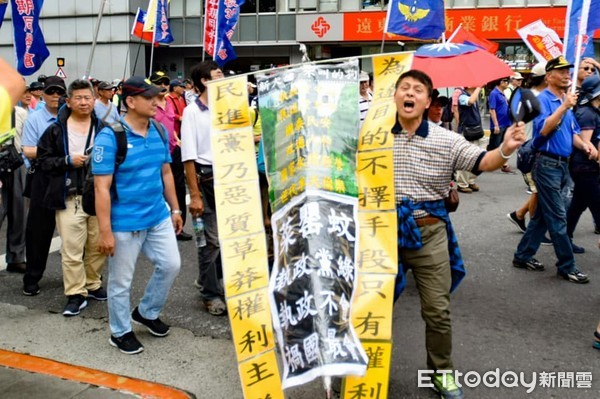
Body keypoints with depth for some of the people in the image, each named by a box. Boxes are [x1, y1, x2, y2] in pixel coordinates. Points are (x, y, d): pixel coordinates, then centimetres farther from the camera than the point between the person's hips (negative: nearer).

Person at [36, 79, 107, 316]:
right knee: (72, 248, -2)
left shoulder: (103, 128, 4)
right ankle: (76, 294, 8)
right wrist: (68, 160, -11)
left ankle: (93, 285, 28)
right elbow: (43, 160, 1)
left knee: (97, 245, 11)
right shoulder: (56, 129, 2)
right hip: (70, 197, -2)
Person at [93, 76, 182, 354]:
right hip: (125, 223, -6)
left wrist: (175, 209, 14)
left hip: (158, 216, 6)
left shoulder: (159, 132, 3)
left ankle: (146, 313, 36)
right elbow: (102, 188, -18)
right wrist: (105, 231, -19)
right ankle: (120, 332, 28)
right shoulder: (110, 137, -16)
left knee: (171, 265, 12)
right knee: (121, 281, 8)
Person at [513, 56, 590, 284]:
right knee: (558, 218, -3)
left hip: (563, 164, 9)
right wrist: (564, 106, -22)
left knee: (543, 215, 12)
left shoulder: (565, 100, 14)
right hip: (548, 164, -9)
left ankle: (523, 256, 22)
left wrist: (584, 146, 1)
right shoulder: (543, 99, -10)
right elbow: (544, 129, -24)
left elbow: (572, 132, 19)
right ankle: (567, 267, 6)